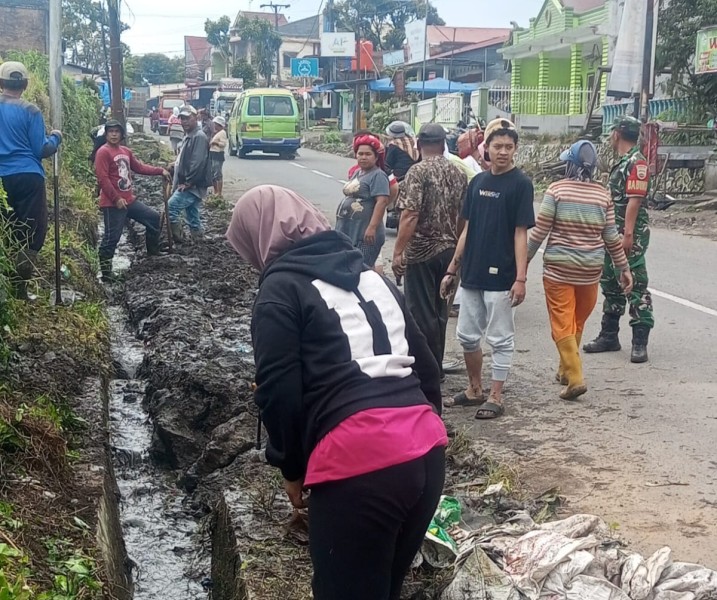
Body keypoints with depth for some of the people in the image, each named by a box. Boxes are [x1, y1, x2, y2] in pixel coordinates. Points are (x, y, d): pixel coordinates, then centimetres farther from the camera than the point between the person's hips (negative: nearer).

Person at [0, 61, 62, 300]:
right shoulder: (29, 111, -5)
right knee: (31, 237, 2)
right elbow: (41, 150, -5)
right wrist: (55, 138, 14)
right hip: (27, 178, -4)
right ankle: (19, 292, -1)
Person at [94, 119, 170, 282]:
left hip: (129, 200, 9)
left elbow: (139, 167, 25)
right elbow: (102, 179, -18)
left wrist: (160, 171, 21)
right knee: (112, 237, -9)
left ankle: (153, 254, 33)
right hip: (113, 203, -9)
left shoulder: (126, 151, 11)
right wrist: (116, 199, -20)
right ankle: (105, 271, -2)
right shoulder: (103, 152, -12)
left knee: (153, 217, 19)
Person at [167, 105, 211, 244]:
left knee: (171, 206, -16)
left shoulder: (199, 137, -15)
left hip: (193, 186, -10)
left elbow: (198, 163, -23)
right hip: (188, 186, 10)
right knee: (193, 215, 12)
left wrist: (188, 183, -21)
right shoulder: (188, 136, 17)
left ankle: (178, 239, -11)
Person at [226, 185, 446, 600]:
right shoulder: (370, 274, 22)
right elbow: (425, 364, 21)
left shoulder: (282, 287, 1)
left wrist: (292, 467, 8)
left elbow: (279, 391, -5)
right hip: (427, 447, 8)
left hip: (358, 459, -7)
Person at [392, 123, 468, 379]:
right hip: (449, 251, 6)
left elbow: (410, 215, -20)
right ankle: (436, 366, 22)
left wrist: (398, 251, -17)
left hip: (421, 252, -6)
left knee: (421, 312, 0)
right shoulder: (458, 174, 7)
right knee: (439, 310, 14)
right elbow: (463, 216, 10)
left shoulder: (418, 172, -12)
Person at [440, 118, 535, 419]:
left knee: (500, 339, 4)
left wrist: (521, 278, -17)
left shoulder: (521, 183, -8)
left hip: (501, 277, -6)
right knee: (467, 335, 14)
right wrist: (453, 268, 13)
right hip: (472, 274, 7)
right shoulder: (478, 182, 9)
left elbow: (520, 234, -11)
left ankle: (495, 397, 14)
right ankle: (474, 390, 29)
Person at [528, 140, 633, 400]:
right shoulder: (602, 195, 0)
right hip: (590, 270, 4)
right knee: (578, 323, 18)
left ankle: (575, 377, -10)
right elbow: (611, 237, 3)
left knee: (562, 324, 0)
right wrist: (624, 268, 12)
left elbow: (540, 231, -9)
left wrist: (525, 259, 2)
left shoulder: (556, 190, -9)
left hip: (558, 269, -4)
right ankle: (565, 369, 31)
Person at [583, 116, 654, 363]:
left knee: (636, 286, -6)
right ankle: (609, 336, 24)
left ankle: (640, 343, -3)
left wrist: (628, 234, -25)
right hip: (613, 235, 10)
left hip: (631, 237, -10)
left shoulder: (636, 162, -14)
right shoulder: (621, 163, 17)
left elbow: (634, 201, -20)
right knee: (611, 284, 14)